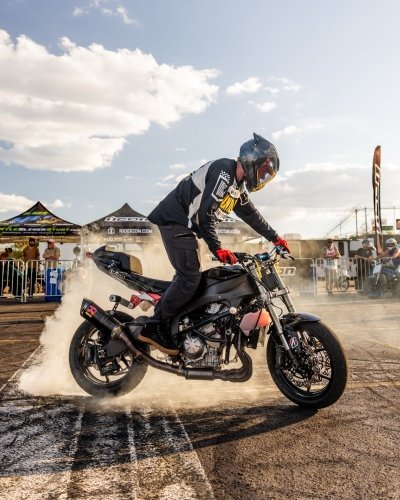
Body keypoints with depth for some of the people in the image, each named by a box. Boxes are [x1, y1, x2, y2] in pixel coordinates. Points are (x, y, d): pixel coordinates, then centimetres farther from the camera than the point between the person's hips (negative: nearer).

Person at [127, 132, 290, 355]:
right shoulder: (223, 172, -16)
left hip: (185, 225, 10)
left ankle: (156, 324, 12)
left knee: (187, 277, 8)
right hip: (176, 221, -10)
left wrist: (275, 237, 24)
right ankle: (156, 328, -8)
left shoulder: (238, 184, 16)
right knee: (190, 278, -14)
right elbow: (206, 212, -24)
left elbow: (251, 214, 23)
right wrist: (217, 248, -27)